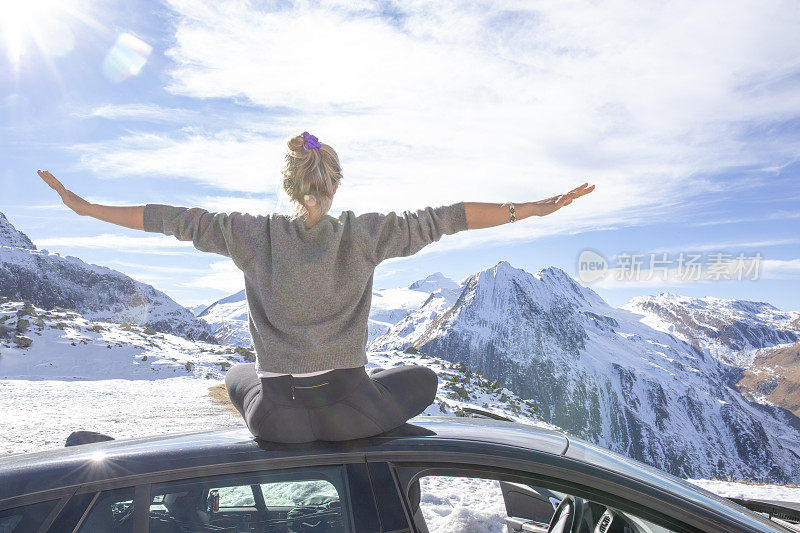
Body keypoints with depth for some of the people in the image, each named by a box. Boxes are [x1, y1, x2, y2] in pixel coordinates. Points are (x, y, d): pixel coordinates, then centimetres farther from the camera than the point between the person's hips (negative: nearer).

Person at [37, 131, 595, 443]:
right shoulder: (363, 233, -10)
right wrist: (532, 208, -4)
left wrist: (85, 206, 13)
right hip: (349, 411, -2)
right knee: (424, 376, 27)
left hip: (275, 415, 3)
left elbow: (176, 219, 0)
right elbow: (445, 217, -10)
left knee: (238, 371, 38)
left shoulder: (255, 233, -6)